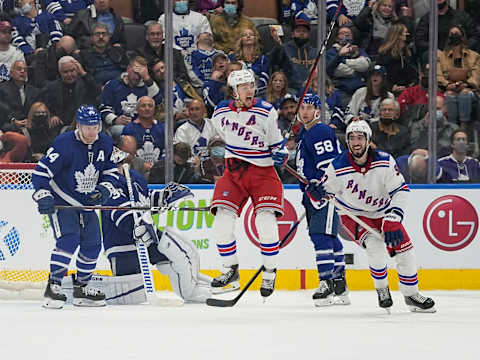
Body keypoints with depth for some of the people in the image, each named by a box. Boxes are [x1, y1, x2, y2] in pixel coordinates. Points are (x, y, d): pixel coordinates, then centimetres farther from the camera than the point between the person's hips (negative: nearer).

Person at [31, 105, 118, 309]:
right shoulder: (64, 144, -22)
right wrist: (43, 196, -31)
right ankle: (53, 287, -22)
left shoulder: (105, 144, -3)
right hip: (61, 200, -7)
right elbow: (41, 172, -20)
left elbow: (111, 171, 10)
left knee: (92, 244, 7)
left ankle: (81, 288, 21)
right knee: (68, 239, -23)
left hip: (87, 203, 7)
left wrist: (105, 188, -9)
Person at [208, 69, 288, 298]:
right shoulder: (221, 113, 0)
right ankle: (230, 270, 6)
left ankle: (270, 273, -1)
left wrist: (280, 153, -19)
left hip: (263, 172, -3)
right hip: (233, 172, 3)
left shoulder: (266, 113, -11)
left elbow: (277, 144, -2)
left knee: (266, 221, -18)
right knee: (222, 221, -11)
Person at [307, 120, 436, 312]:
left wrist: (392, 220, -26)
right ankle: (382, 290, -4)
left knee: (405, 251, -2)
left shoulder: (385, 162, -20)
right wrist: (316, 192, -33)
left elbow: (400, 190, -16)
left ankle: (411, 294, 20)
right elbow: (325, 189, -7)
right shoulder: (338, 167, -21)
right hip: (353, 215, -3)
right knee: (376, 246, -27)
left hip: (383, 213, 3)